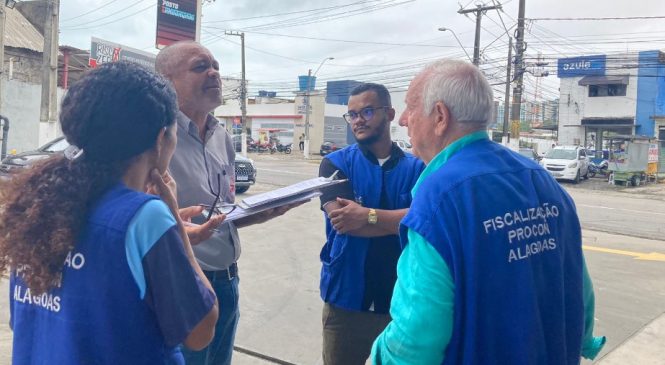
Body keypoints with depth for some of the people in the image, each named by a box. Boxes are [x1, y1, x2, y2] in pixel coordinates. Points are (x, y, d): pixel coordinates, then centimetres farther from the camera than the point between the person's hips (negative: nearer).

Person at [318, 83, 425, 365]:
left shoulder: (417, 168, -1)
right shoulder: (336, 163, -3)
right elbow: (341, 220, -17)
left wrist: (368, 216, -23)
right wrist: (400, 220, -15)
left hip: (401, 299, 1)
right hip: (346, 298, 0)